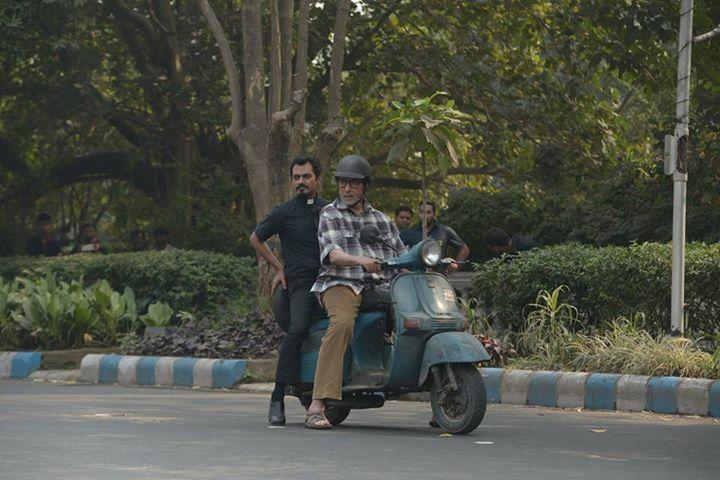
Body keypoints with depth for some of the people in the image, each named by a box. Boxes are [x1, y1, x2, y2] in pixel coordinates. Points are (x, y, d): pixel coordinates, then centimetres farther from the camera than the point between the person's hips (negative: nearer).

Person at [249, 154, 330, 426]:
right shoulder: (284, 213, 6)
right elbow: (255, 238, 18)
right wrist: (279, 268, 13)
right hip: (300, 282, -4)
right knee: (298, 328, -28)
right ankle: (278, 398, -25)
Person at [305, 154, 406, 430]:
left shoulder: (382, 220, 25)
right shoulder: (330, 215, 10)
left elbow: (403, 256, 24)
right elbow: (333, 253, -8)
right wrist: (360, 260, -28)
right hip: (341, 284, -5)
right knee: (342, 323, -36)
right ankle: (317, 407, -42)